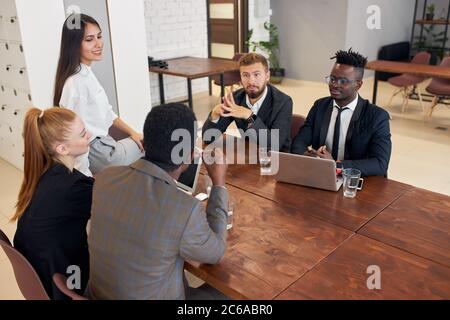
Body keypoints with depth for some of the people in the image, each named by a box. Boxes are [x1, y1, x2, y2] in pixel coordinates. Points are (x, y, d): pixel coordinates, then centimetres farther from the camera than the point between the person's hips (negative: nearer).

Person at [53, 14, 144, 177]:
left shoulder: (87, 73, 4)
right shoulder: (75, 84, -26)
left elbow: (106, 112, 14)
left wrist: (132, 132, 9)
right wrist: (86, 179, -22)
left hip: (103, 142, 9)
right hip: (96, 154, -9)